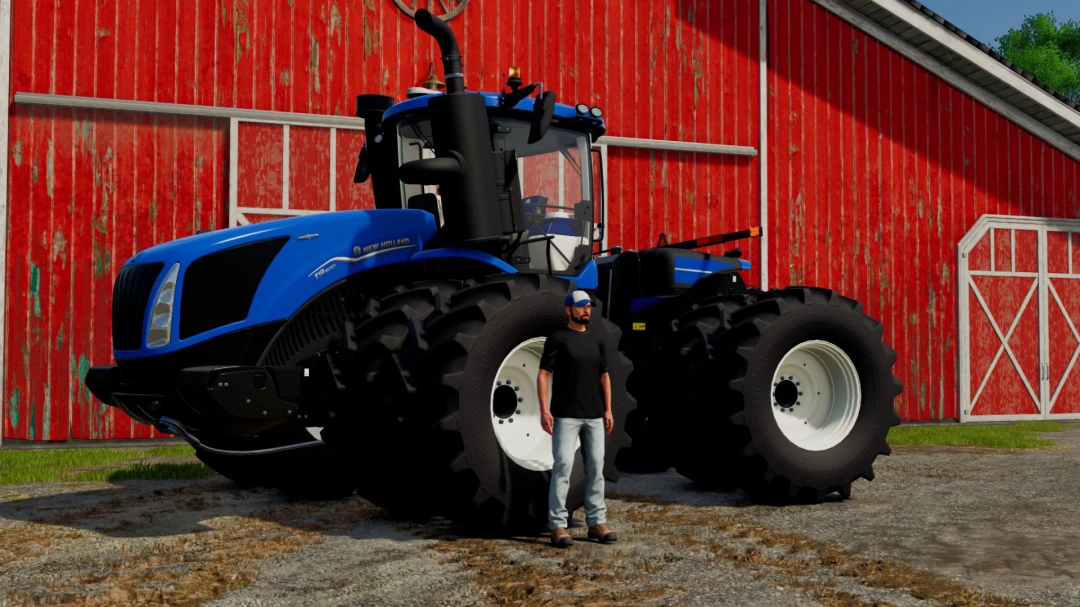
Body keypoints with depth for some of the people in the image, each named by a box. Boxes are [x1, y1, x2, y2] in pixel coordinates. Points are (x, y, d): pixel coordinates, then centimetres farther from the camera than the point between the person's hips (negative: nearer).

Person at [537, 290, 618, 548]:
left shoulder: (596, 340, 13)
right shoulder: (558, 338, -4)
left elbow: (604, 375, 17)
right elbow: (543, 374, -8)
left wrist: (608, 409, 9)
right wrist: (544, 409, -16)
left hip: (594, 416, 6)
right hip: (565, 416, -5)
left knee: (596, 467, 7)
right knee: (563, 467, -7)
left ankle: (597, 522, 15)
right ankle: (558, 526, -3)